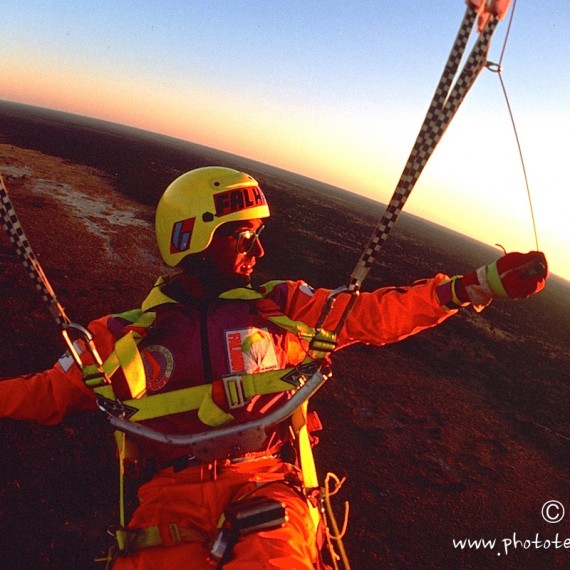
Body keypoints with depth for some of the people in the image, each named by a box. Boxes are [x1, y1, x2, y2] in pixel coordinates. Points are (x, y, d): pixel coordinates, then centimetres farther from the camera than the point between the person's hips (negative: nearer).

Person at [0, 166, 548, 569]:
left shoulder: (279, 308, 7)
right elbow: (47, 392, 16)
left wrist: (482, 283, -2)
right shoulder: (125, 337, 7)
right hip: (172, 497, 1)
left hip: (267, 486, 0)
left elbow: (376, 314, 4)